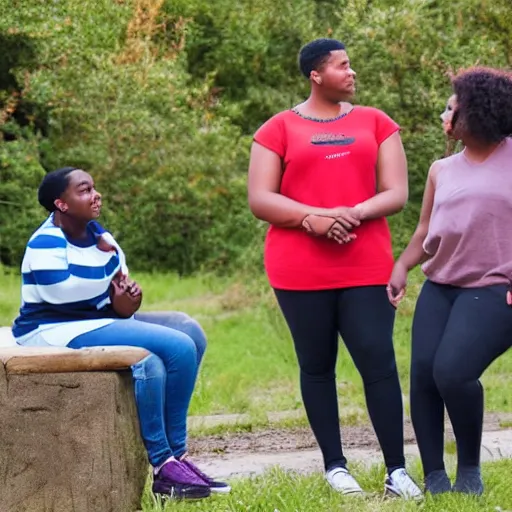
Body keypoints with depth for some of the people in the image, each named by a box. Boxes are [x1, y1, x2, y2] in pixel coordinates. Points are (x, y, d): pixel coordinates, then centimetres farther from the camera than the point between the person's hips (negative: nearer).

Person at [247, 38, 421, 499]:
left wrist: (355, 213, -14)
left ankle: (397, 471, -5)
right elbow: (259, 199, -2)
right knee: (317, 366, 4)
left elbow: (396, 193, 4)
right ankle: (335, 466, 11)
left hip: (366, 268, 1)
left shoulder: (376, 123, 10)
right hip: (301, 271, -1)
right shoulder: (279, 129, 4)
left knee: (379, 362, -7)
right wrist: (314, 218, -16)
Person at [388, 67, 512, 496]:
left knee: (453, 372, -22)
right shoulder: (442, 170, 15)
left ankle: (470, 468, -2)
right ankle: (433, 476, 3)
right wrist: (402, 267, -1)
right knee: (422, 375, -7)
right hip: (440, 286, 6)